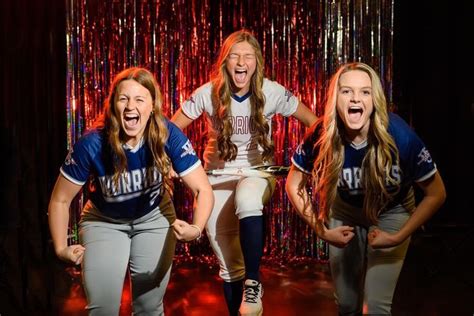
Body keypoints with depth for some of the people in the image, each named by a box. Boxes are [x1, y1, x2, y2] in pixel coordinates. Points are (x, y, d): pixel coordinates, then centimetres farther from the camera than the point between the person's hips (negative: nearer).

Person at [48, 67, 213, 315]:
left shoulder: (168, 136, -26)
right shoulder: (91, 145, -28)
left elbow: (203, 189, -24)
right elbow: (60, 200, -15)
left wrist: (197, 228, -42)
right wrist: (61, 248, -21)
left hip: (154, 218, 1)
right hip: (103, 222, -1)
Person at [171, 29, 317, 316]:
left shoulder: (272, 92, -12)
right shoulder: (208, 93, -11)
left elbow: (316, 123, -4)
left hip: (258, 171, -1)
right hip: (218, 175, 2)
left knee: (247, 200, -39)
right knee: (229, 268, 4)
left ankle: (253, 284, -24)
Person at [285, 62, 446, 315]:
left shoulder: (399, 136, -31)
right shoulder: (321, 136, -27)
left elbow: (436, 194, -18)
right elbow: (294, 185, -10)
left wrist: (398, 237, -20)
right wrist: (322, 231, -13)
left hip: (391, 214, -2)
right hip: (345, 211, 2)